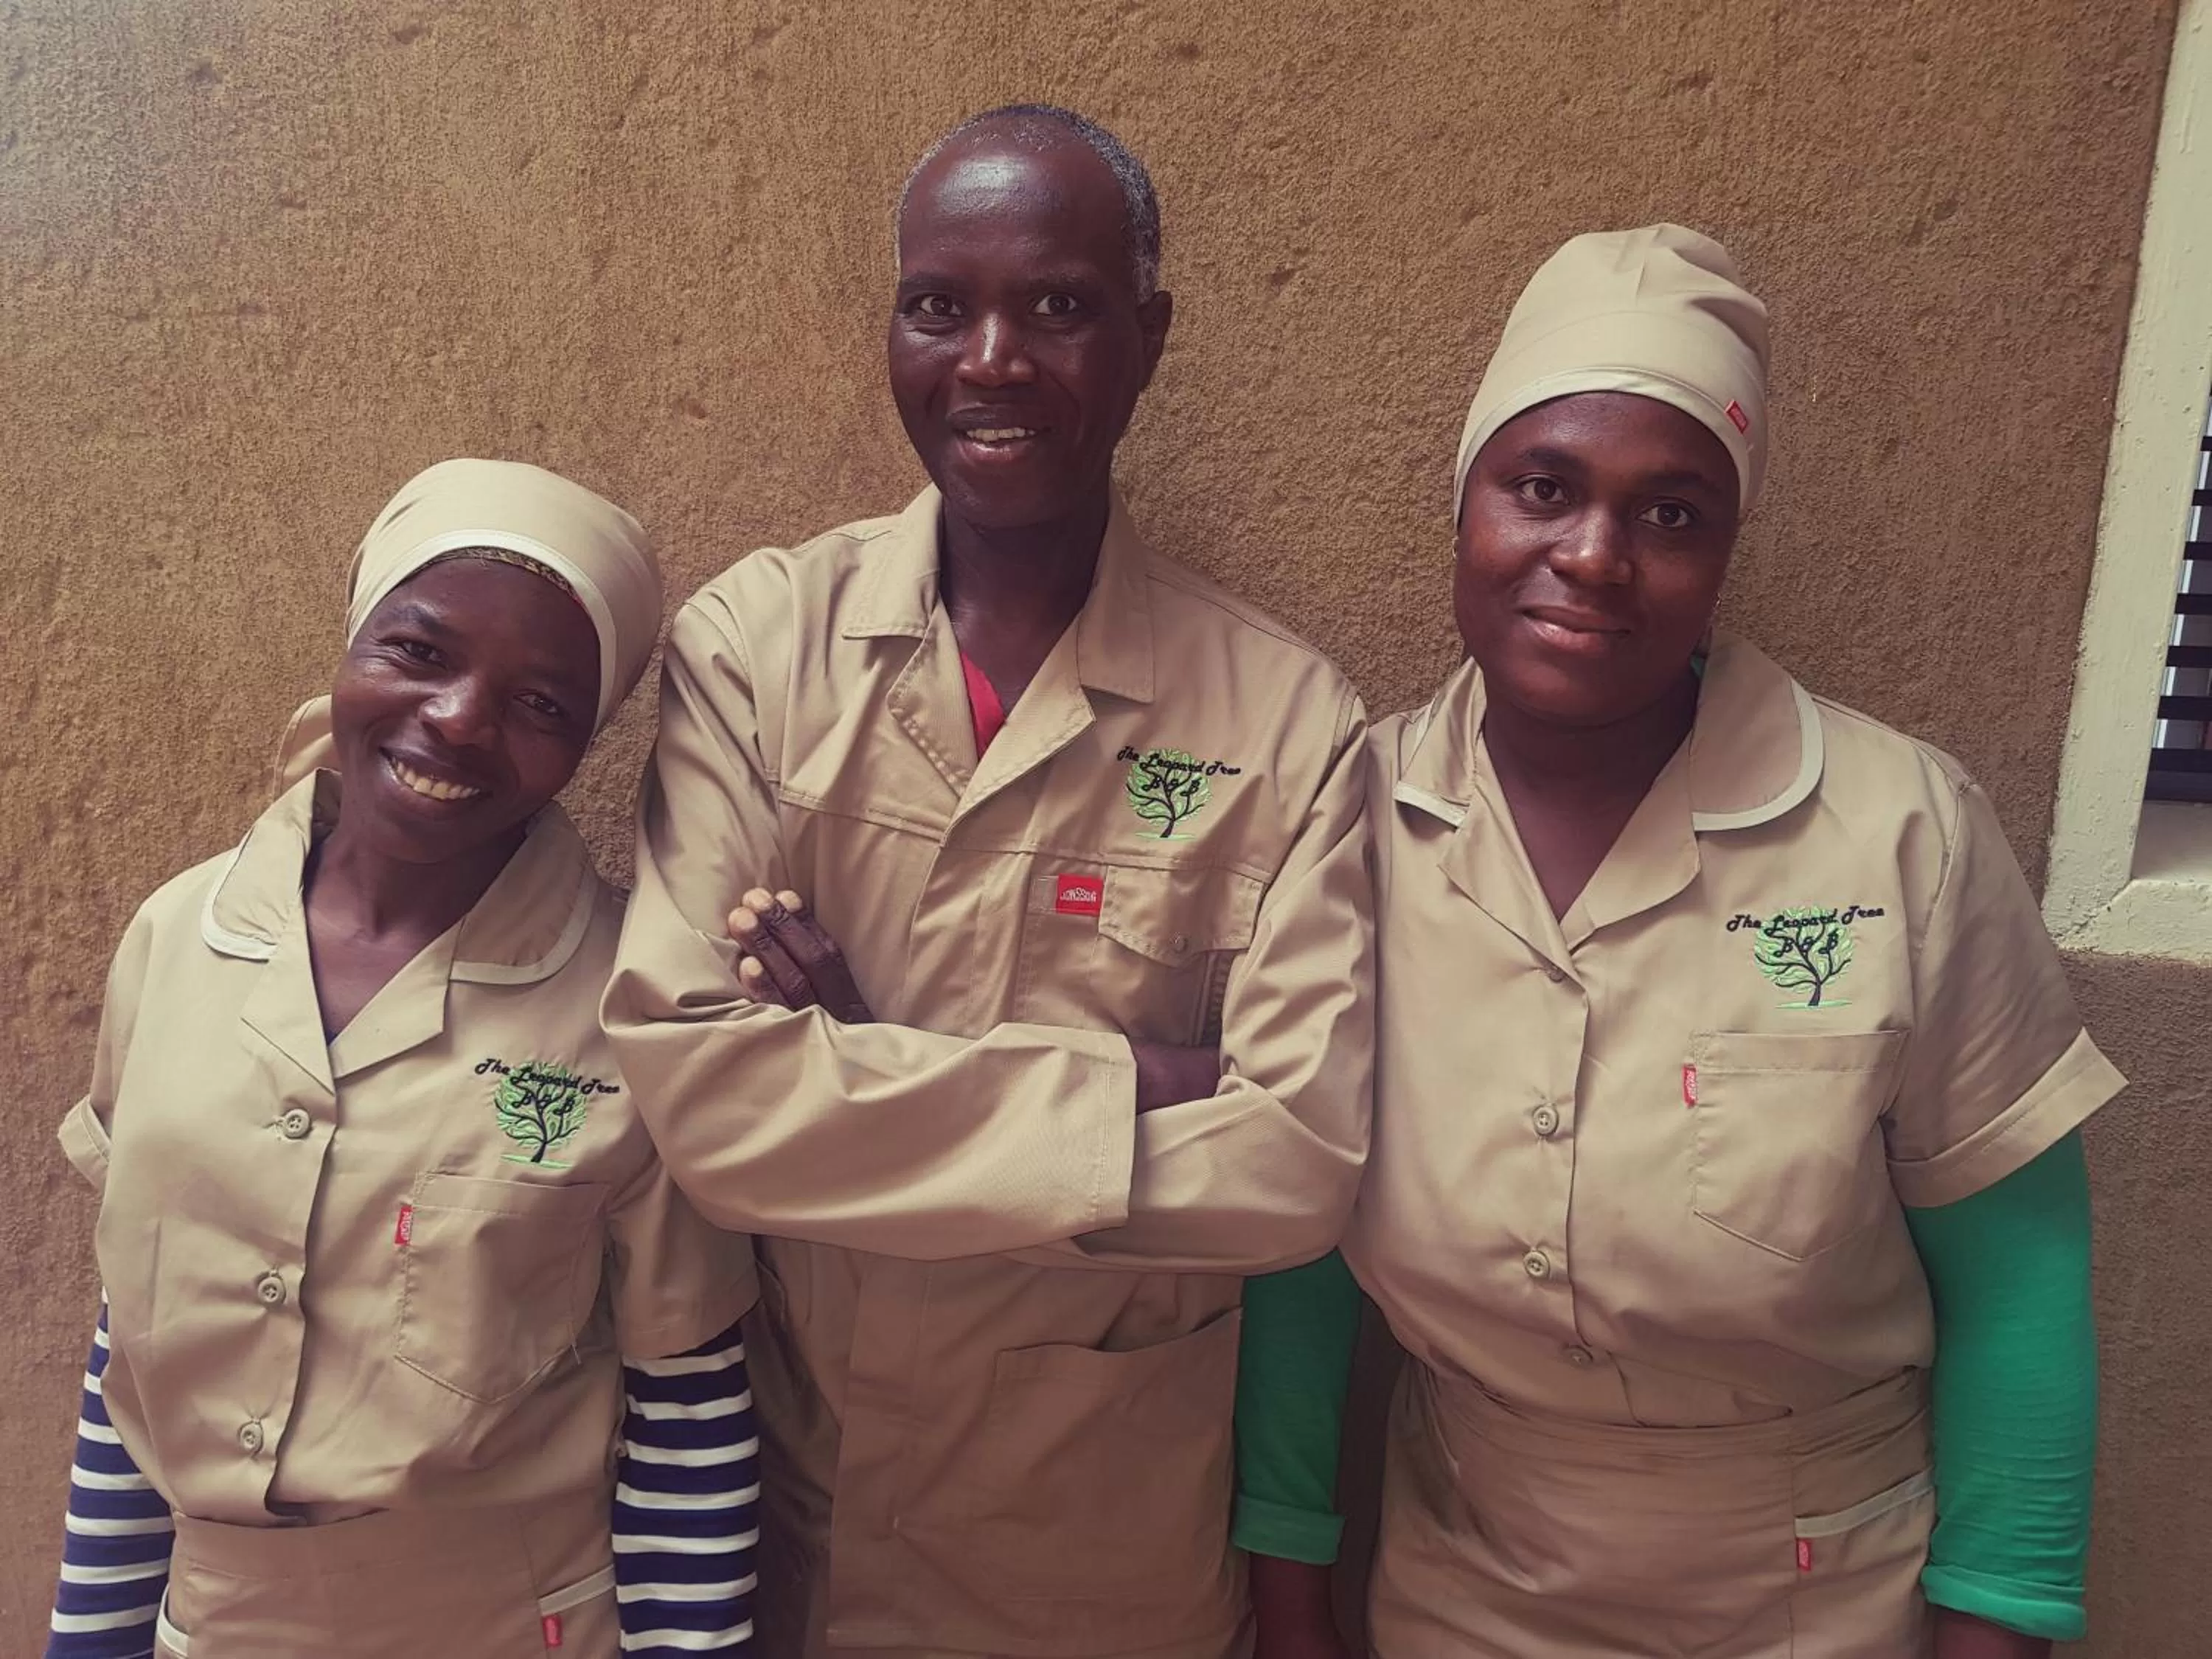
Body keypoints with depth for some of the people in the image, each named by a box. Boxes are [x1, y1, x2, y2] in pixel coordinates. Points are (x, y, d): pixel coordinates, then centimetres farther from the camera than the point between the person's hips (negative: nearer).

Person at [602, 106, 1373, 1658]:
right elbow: (688, 1078, -20)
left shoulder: (1287, 716, -12)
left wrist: (850, 1073, -21)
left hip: (1115, 1527, 0)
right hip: (791, 1477, 1)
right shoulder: (753, 642, -11)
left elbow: (1302, 1160, -19)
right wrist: (1128, 1086, -21)